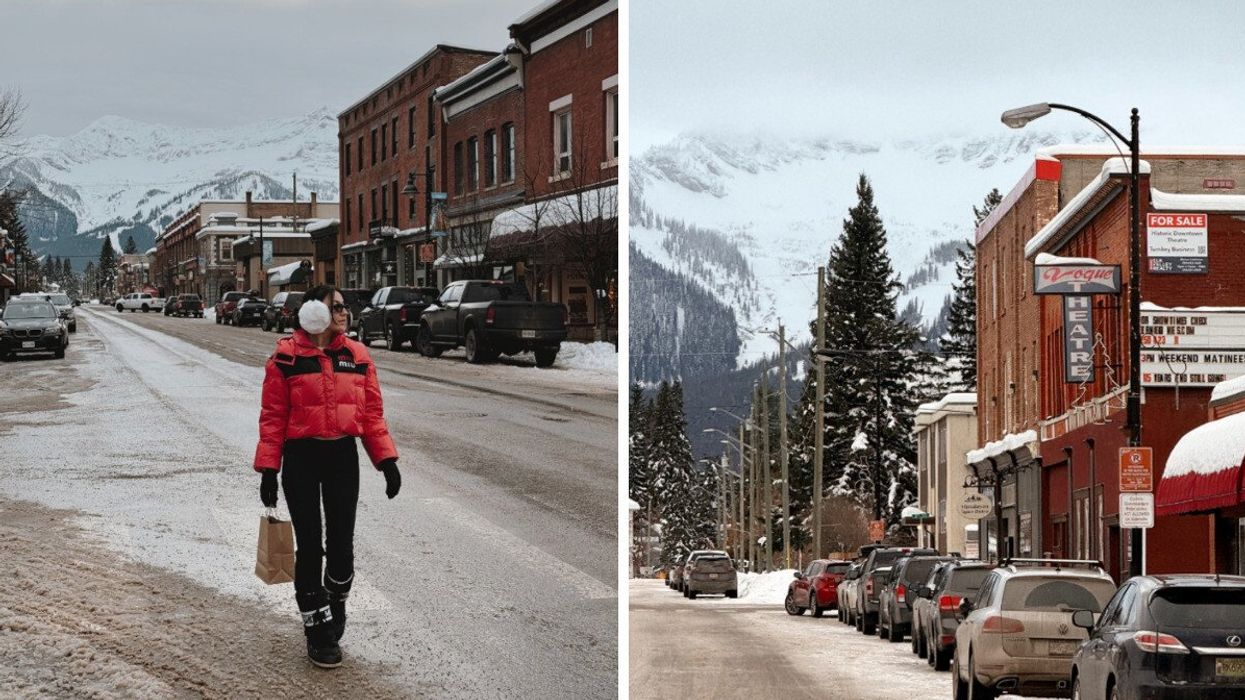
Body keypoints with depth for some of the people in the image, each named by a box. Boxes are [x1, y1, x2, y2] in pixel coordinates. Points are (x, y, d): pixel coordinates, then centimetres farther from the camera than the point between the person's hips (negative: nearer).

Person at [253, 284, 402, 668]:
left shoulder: (357, 356, 4)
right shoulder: (286, 358, -6)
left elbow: (372, 412, 6)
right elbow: (273, 417, -5)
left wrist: (387, 460, 0)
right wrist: (268, 470, -7)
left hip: (343, 455, 3)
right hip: (301, 456, -3)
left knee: (341, 541, 6)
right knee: (309, 544, 1)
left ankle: (335, 608, 29)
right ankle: (317, 631, 10)